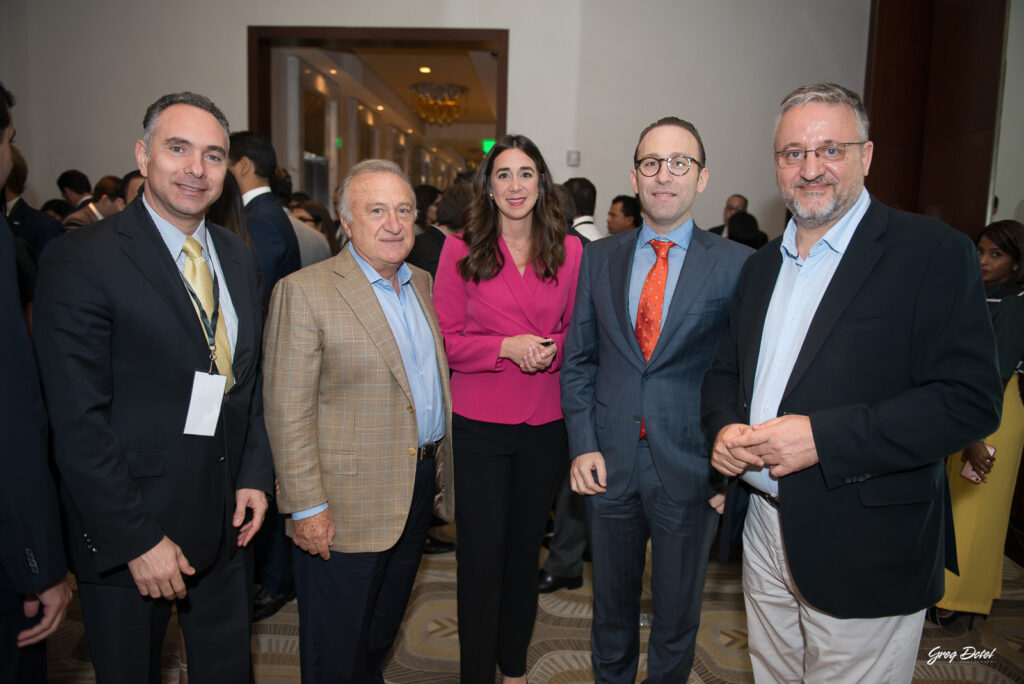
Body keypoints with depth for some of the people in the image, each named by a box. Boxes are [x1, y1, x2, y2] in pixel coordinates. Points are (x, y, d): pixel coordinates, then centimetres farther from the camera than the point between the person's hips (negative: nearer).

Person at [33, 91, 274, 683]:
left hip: (226, 518, 6)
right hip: (124, 533, -5)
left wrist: (255, 475, 4)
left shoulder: (239, 257, 6)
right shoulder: (80, 261, -15)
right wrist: (137, 539, -17)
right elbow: (79, 423, -17)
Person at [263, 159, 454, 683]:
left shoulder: (424, 285, 8)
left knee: (382, 631, 25)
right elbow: (287, 411, -16)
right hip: (346, 505, -6)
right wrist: (306, 506, -17)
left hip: (419, 488, 7)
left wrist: (443, 462, 11)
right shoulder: (304, 291, -13)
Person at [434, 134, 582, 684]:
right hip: (479, 422, -2)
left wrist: (553, 349, -12)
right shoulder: (461, 251, -3)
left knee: (525, 546, 15)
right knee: (481, 553, 4)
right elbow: (446, 339, -4)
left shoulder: (569, 251, 3)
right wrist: (507, 346, -18)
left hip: (546, 422, 3)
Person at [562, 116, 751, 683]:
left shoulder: (738, 265, -5)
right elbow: (578, 360, 5)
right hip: (610, 466, 2)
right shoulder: (599, 259, 4)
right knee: (611, 606, 21)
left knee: (677, 617, 17)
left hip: (690, 469, -2)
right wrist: (583, 447, -4)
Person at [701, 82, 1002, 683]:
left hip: (866, 552, -5)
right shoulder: (762, 266, 11)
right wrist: (724, 426, -6)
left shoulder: (934, 253, -10)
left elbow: (971, 402, -17)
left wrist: (823, 436, -24)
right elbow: (725, 369, 16)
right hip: (765, 531, 6)